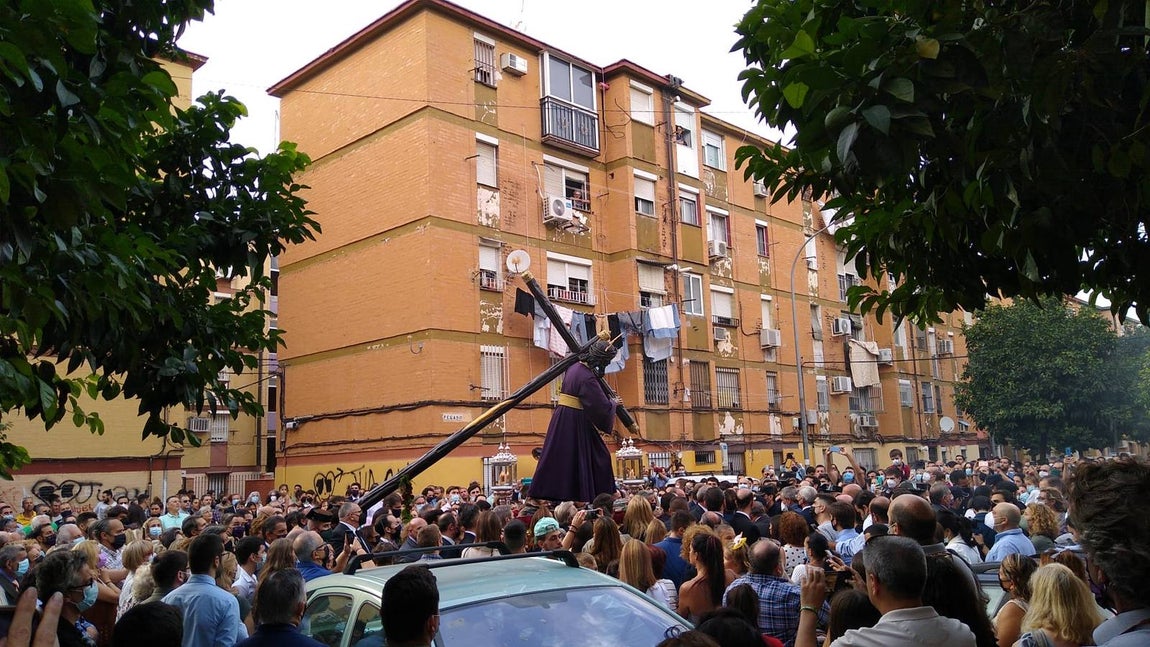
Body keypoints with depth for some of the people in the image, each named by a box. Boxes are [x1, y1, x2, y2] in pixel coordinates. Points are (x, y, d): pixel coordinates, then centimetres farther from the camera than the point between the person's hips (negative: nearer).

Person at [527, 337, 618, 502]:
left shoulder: (575, 367, 5)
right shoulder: (587, 377, -23)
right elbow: (602, 407, -20)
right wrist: (613, 403, 0)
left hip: (563, 419, 9)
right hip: (574, 424, -9)